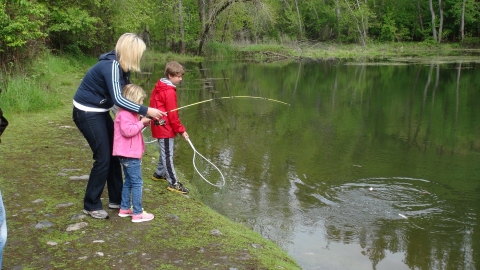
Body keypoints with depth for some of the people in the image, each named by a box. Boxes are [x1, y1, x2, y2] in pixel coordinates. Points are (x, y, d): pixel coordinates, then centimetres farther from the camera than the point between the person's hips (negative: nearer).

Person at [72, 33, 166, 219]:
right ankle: (91, 205, 7)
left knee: (114, 153, 11)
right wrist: (146, 111, -34)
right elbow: (118, 99, -35)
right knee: (103, 157, -7)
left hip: (100, 112, 9)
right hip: (87, 113, -9)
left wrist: (140, 117, -5)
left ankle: (116, 199, 22)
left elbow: (124, 95, 6)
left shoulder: (120, 66, 3)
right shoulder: (111, 66, -25)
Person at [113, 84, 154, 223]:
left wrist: (142, 123, 9)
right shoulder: (125, 114, -17)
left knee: (129, 181, 18)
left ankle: (124, 209, 27)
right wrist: (141, 123, -19)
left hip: (128, 154, 11)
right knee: (137, 183, -7)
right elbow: (127, 130, -28)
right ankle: (137, 214, -3)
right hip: (129, 155, -11)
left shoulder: (129, 113, 16)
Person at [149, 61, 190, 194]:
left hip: (159, 126, 10)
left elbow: (155, 106, 18)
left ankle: (159, 173, 37)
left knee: (165, 152, 22)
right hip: (165, 127, -10)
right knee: (168, 154, -5)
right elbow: (172, 114, -19)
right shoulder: (169, 91, -19)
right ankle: (173, 183, 0)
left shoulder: (159, 87, 10)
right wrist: (181, 130, -12)